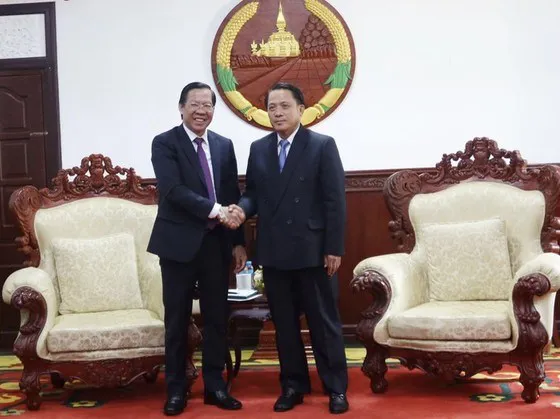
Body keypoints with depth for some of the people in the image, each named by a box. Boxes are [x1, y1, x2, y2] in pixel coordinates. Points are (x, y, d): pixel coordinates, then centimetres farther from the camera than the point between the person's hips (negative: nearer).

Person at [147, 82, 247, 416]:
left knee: (217, 316, 10)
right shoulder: (165, 143, -4)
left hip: (217, 242, 4)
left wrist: (238, 242, 5)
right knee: (177, 318, 6)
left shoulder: (224, 145, 9)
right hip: (180, 243, -4)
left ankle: (215, 384, 23)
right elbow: (173, 190, -18)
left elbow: (233, 196, 9)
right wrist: (213, 209, -25)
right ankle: (176, 388, 19)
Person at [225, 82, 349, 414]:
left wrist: (334, 249, -11)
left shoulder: (323, 146, -4)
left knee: (324, 321, 5)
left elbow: (335, 201, -7)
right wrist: (242, 208, -12)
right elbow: (254, 193, 11)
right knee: (284, 323, 12)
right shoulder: (258, 149, 9)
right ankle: (293, 385, 25)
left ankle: (337, 388, 17)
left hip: (313, 251, -4)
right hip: (274, 252, 4)